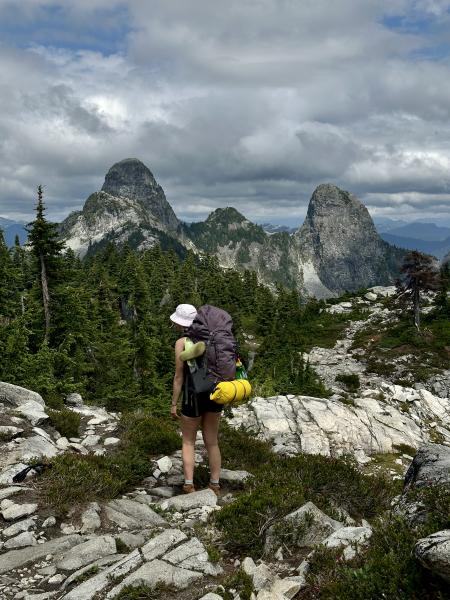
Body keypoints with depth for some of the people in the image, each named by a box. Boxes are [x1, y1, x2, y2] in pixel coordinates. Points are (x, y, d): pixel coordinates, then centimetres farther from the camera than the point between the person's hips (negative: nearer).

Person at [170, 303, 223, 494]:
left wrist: (174, 404, -3)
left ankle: (189, 485, 8)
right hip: (214, 394, 5)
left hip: (194, 396, -5)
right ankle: (214, 485, 19)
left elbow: (179, 376, -12)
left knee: (188, 441, 14)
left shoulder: (182, 343, -13)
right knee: (212, 442, 15)